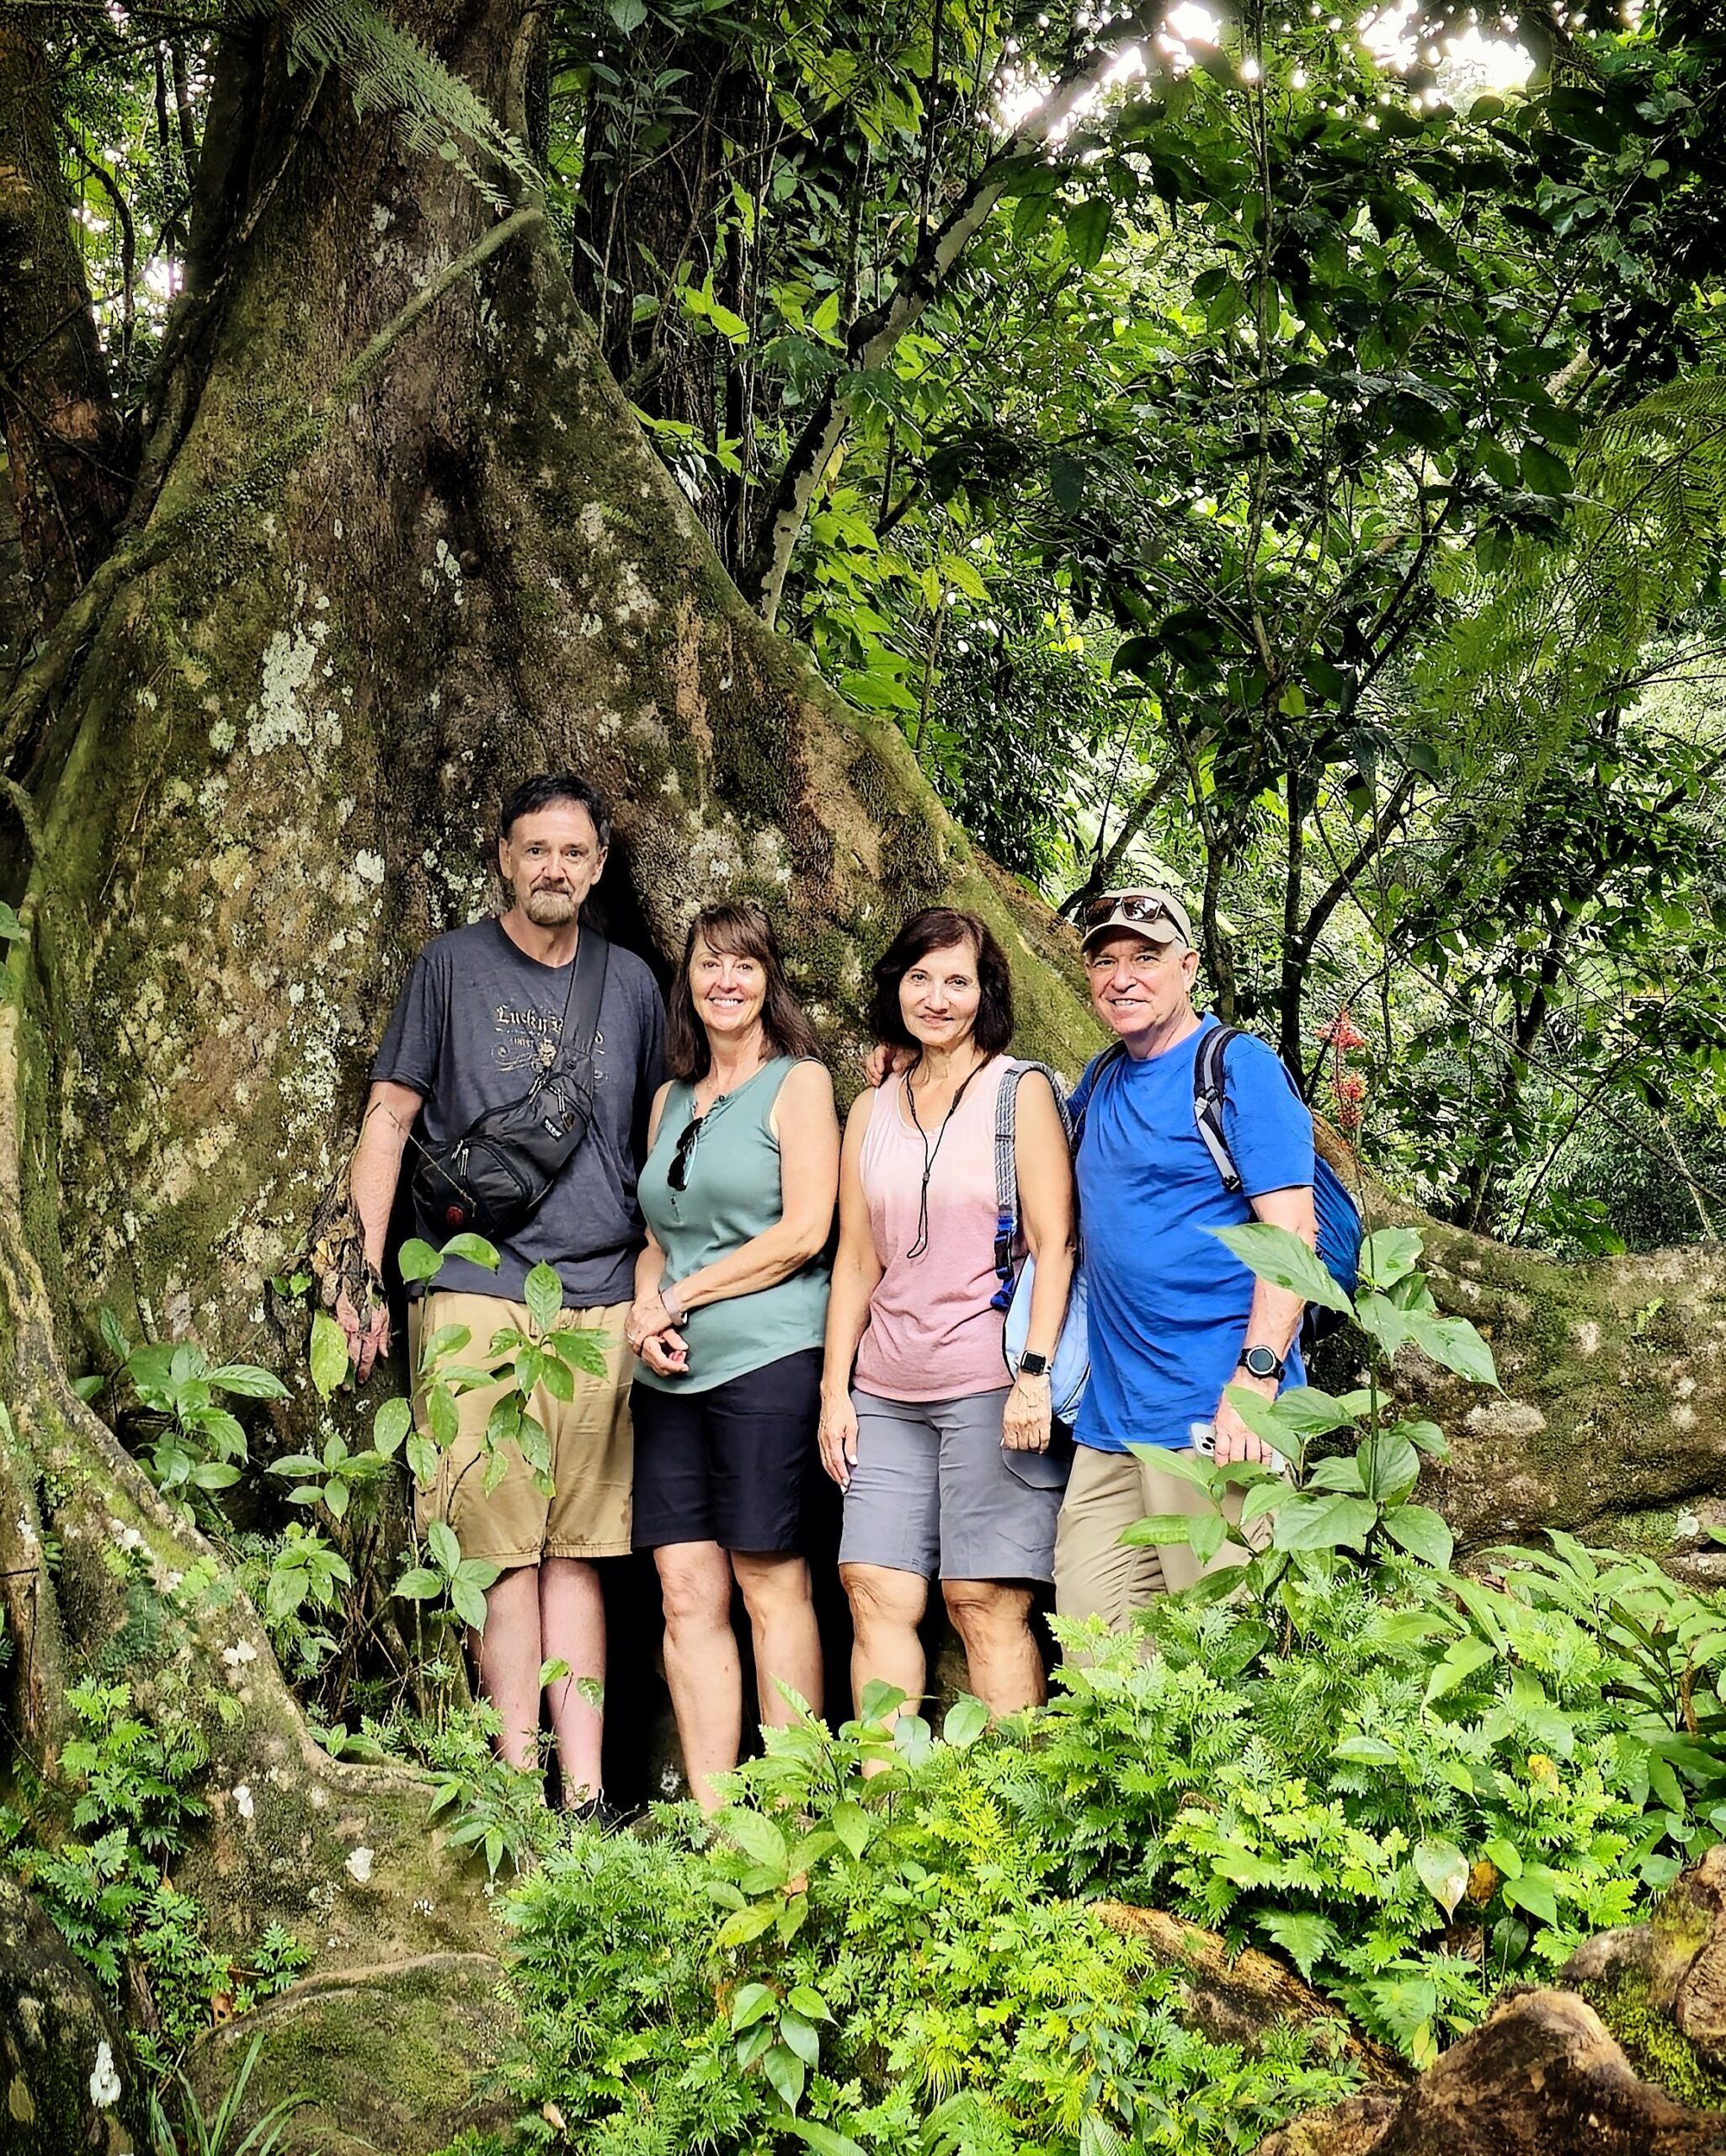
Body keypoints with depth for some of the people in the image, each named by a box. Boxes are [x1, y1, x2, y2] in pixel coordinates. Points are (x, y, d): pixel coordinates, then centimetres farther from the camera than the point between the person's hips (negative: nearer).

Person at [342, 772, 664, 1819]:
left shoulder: (631, 982, 14)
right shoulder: (452, 966, 6)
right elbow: (390, 1117, 5)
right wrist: (363, 1270, -2)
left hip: (604, 1301, 3)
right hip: (478, 1296, -2)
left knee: (579, 1548, 3)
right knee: (500, 1543, -5)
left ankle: (585, 1790, 5)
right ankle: (517, 1783, -1)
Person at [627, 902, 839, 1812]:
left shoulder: (799, 1082, 2)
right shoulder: (670, 1099, 21)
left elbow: (804, 1233, -7)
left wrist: (678, 1299, -6)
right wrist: (645, 1314, 1)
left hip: (767, 1360, -6)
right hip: (671, 1375, 6)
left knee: (769, 1583, -5)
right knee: (686, 1593, 0)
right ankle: (709, 1819, 3)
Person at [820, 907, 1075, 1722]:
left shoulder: (1021, 1093, 2)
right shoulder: (870, 1111, 16)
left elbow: (1054, 1245, -4)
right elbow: (857, 1259, 16)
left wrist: (1036, 1373, -14)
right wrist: (834, 1389, 9)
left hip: (990, 1389, -5)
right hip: (886, 1396, 5)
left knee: (985, 1602, -5)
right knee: (876, 1593, -1)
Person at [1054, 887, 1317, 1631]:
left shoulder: (1238, 1067, -5)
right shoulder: (1102, 1082, 17)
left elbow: (1292, 1233, -12)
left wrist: (1256, 1379, -22)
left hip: (1214, 1415, -7)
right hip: (1109, 1423, 7)